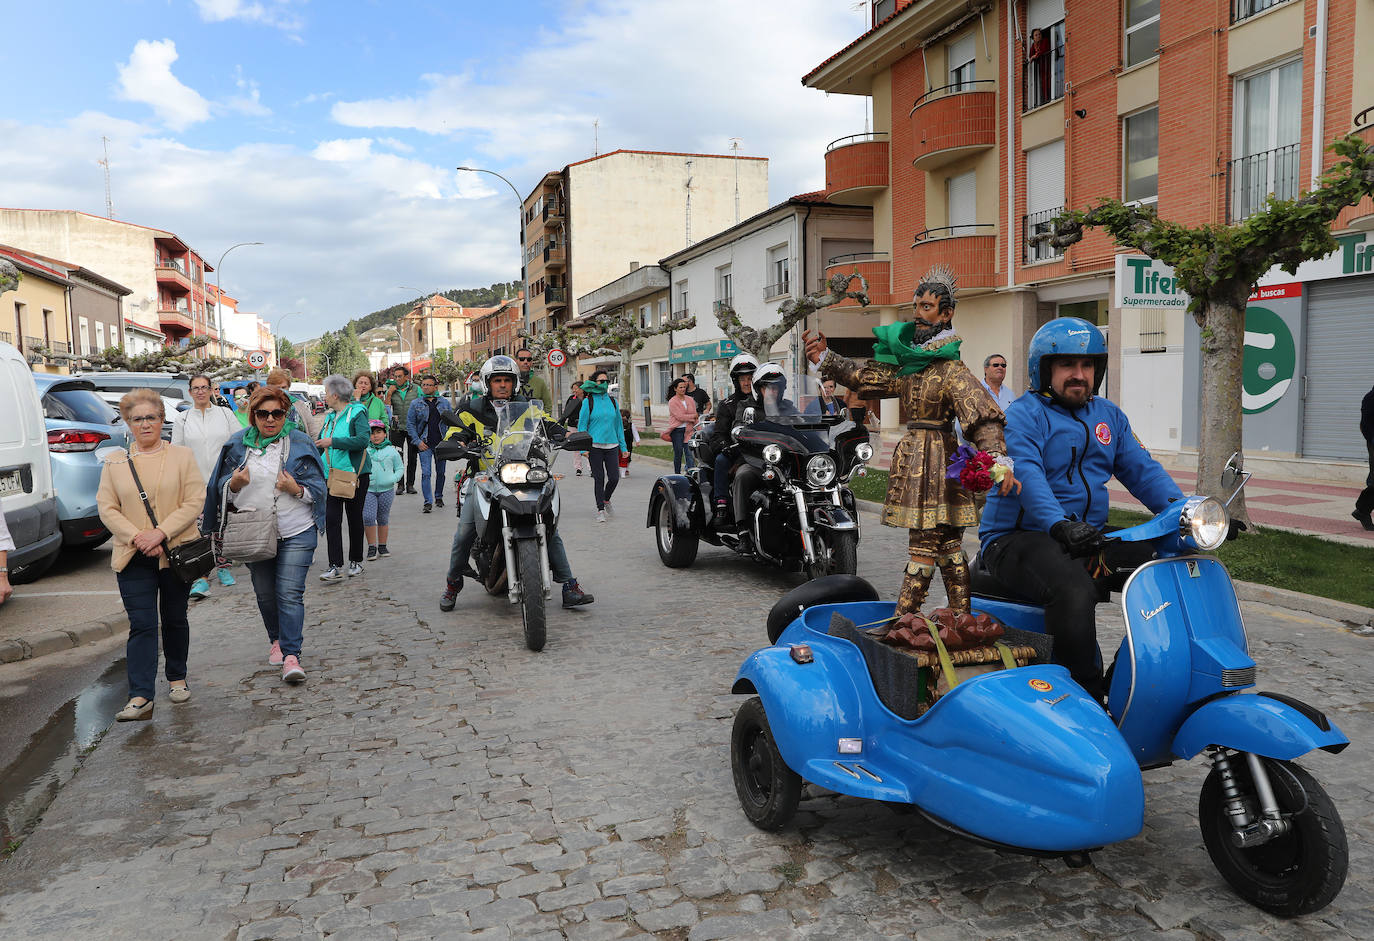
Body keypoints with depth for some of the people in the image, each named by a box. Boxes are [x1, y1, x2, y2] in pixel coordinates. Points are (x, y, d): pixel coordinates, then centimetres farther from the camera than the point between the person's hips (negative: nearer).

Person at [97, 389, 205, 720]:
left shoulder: (182, 456, 3)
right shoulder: (115, 463, 8)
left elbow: (195, 501, -5)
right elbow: (107, 508, 2)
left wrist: (161, 533, -16)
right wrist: (137, 537, -13)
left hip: (176, 552, 0)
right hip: (134, 557, 0)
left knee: (175, 618, 12)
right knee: (142, 625, -6)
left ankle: (177, 679, 30)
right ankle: (140, 698, -8)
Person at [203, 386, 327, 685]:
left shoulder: (300, 443, -1)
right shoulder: (237, 444, 6)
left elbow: (319, 488, 1)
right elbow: (223, 489, 12)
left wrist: (296, 489, -19)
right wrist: (235, 483, -11)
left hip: (296, 532, -3)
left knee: (290, 593, -10)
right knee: (264, 593, 14)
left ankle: (291, 656, -9)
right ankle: (276, 640, 37)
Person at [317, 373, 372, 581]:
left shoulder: (357, 413, -9)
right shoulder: (330, 417, 14)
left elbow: (363, 440, -24)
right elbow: (321, 443, 28)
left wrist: (333, 441, -24)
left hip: (354, 474, -6)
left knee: (354, 517, 7)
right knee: (332, 518, -6)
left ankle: (356, 562, 21)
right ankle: (335, 567, -7)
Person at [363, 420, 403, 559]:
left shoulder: (391, 451, 6)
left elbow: (400, 468, 13)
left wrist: (393, 479, -4)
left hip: (386, 490, 1)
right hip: (368, 490, -1)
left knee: (383, 518, 9)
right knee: (368, 517, -12)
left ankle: (382, 546, 22)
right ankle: (372, 547, -1)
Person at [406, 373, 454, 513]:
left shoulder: (444, 402, 8)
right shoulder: (415, 403, 4)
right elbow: (410, 424, 3)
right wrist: (417, 441, -7)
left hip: (442, 443, 2)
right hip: (424, 444, -2)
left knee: (441, 472, 11)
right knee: (426, 473, -11)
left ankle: (438, 497, 29)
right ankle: (428, 502, -10)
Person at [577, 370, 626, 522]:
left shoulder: (612, 401, 12)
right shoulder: (588, 401, 0)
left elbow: (618, 424, 17)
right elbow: (582, 425, -1)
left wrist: (623, 446, 16)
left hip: (611, 445, 3)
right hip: (594, 445, -3)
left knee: (614, 477, -2)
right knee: (598, 478, 0)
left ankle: (606, 499, 27)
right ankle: (600, 509, 11)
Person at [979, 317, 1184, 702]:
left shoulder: (1109, 416, 18)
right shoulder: (1024, 415, -6)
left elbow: (1141, 468, 10)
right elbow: (1026, 474, -23)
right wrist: (1059, 525, -40)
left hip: (1088, 536, 7)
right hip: (1020, 538, -7)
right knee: (1073, 591, -35)